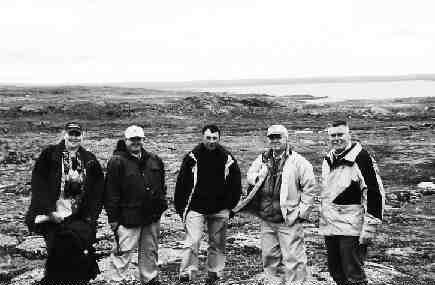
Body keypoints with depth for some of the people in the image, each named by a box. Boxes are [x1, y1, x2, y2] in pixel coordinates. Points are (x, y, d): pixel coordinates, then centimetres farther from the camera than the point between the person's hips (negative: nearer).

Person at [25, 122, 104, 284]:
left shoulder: (90, 160, 8)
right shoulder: (49, 155, 0)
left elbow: (98, 192, 8)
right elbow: (39, 185, -4)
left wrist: (90, 216, -1)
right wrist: (49, 211, -12)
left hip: (79, 221, 2)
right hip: (54, 219, -2)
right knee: (57, 257, 2)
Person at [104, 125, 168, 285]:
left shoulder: (154, 160, 8)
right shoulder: (117, 162, -10)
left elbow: (161, 185, 20)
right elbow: (111, 193, -11)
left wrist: (162, 203, 15)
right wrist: (113, 218, -12)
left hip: (153, 217, 6)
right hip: (128, 217, -6)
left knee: (150, 251, 18)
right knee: (123, 252, -5)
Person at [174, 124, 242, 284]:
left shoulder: (227, 159, 0)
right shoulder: (193, 157, -6)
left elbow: (235, 185, 9)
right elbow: (181, 183, -1)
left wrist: (229, 205, 5)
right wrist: (181, 208, -2)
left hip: (219, 211, 2)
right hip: (196, 209, -2)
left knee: (217, 243, 11)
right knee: (192, 242, -10)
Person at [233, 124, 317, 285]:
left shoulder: (298, 162, -7)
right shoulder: (262, 160, 10)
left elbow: (310, 187, -6)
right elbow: (250, 175, 21)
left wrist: (303, 211, -9)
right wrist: (258, 178, -2)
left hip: (289, 220, -6)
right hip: (267, 219, 6)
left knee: (292, 258, -4)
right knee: (269, 256, 15)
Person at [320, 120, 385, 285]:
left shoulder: (361, 158, -13)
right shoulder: (328, 160, 12)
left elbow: (375, 193, -16)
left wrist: (370, 227, -19)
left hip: (352, 228, -8)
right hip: (329, 227, 8)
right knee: (335, 272, 15)